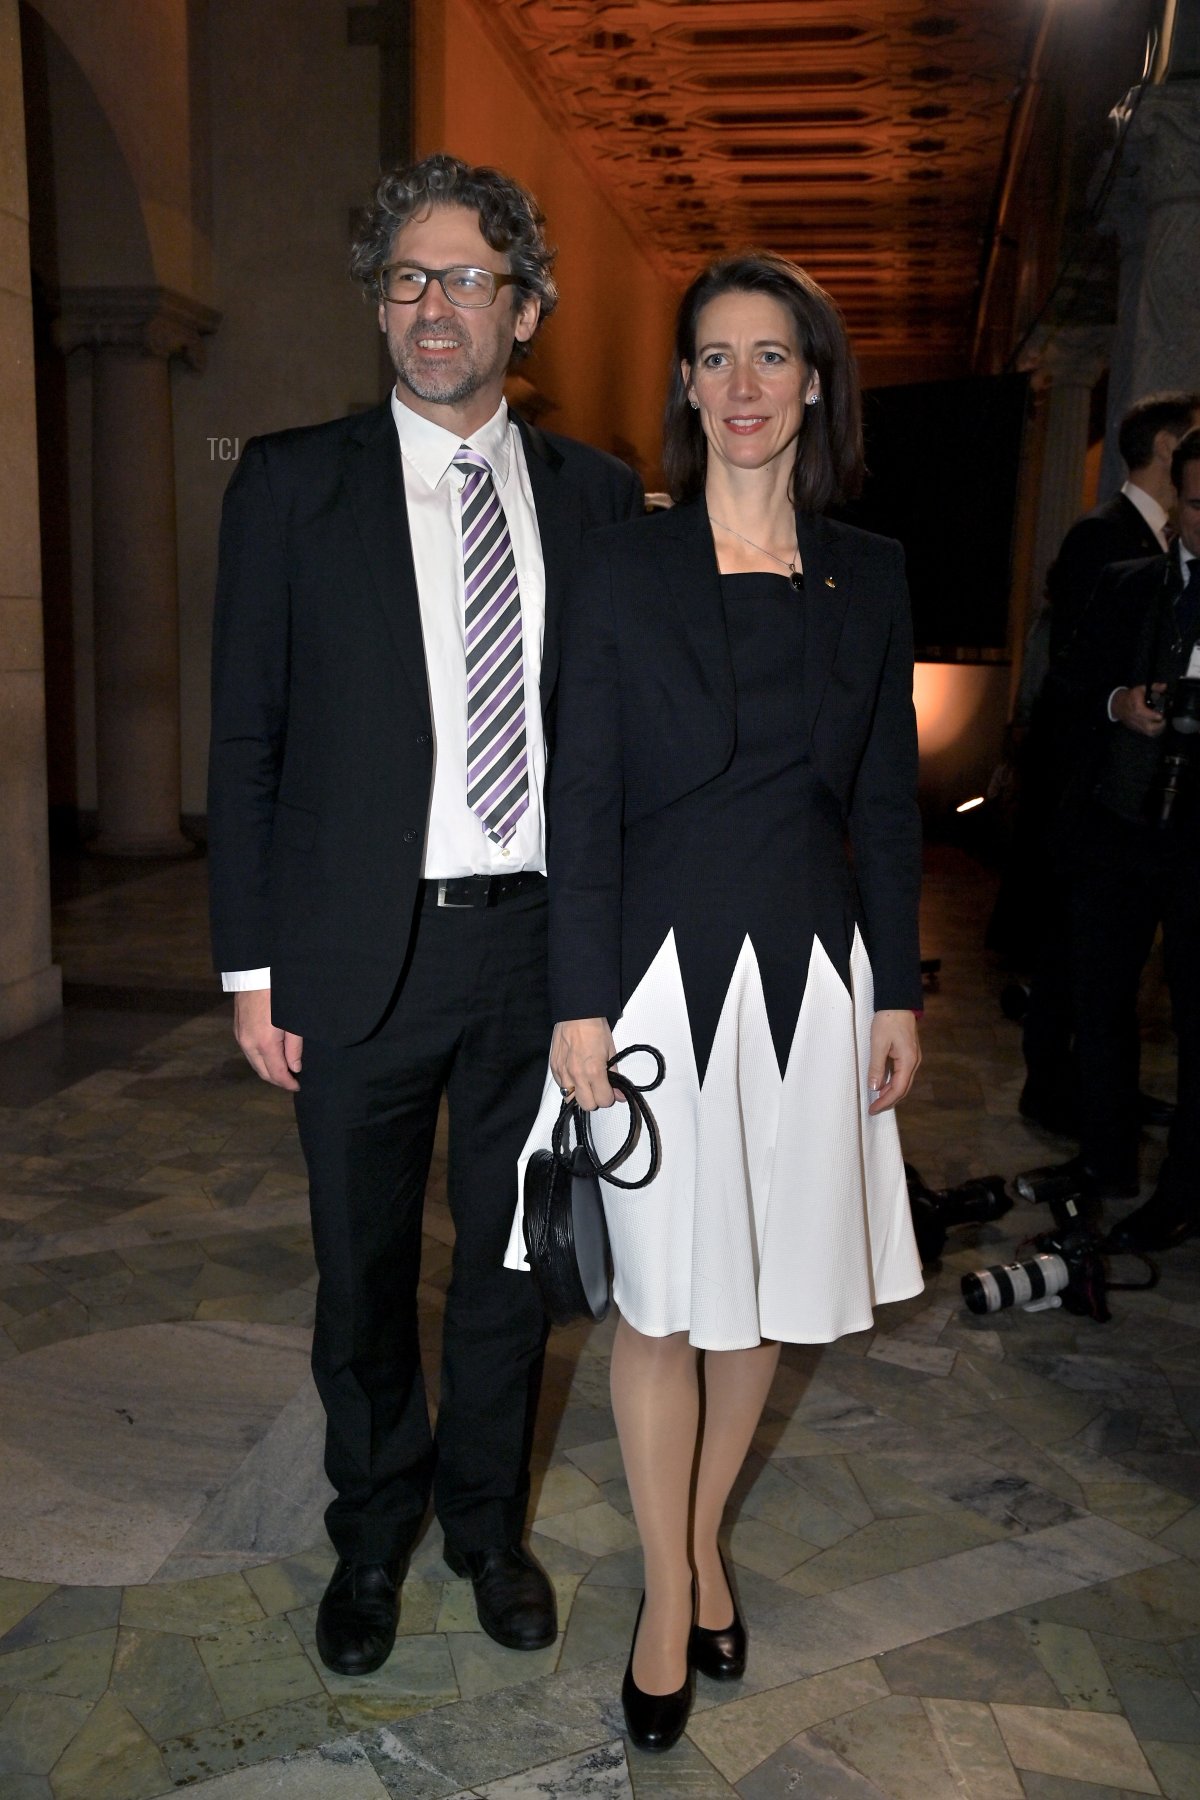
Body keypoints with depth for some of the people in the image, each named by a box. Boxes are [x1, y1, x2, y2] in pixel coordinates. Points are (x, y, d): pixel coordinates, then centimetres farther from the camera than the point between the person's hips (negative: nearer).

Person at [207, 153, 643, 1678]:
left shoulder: (597, 495, 5)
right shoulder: (291, 485, 0)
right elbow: (246, 739, -1)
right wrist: (253, 967, -5)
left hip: (543, 939, 2)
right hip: (361, 952, -1)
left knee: (512, 1257, 17)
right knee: (364, 1275, 14)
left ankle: (488, 1524, 41)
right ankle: (373, 1538, 39)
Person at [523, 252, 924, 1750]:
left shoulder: (868, 575, 6)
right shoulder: (624, 567, -2)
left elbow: (886, 800, 8)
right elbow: (583, 800, -4)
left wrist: (897, 991, 6)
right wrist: (580, 1002, -8)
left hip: (811, 967, 3)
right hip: (664, 965, -2)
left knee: (770, 1288, 13)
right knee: (663, 1297, 5)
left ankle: (702, 1539, 37)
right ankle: (670, 1596, 27)